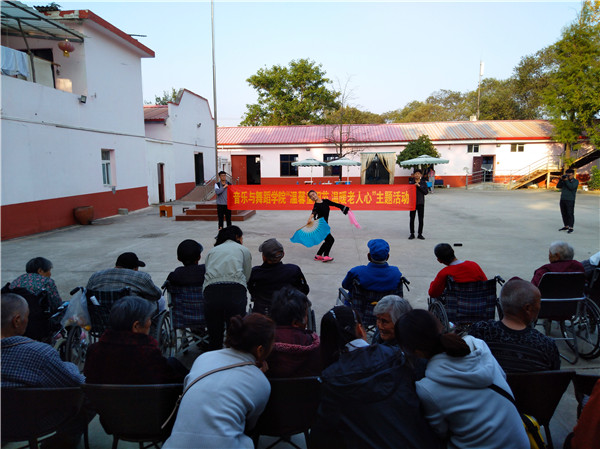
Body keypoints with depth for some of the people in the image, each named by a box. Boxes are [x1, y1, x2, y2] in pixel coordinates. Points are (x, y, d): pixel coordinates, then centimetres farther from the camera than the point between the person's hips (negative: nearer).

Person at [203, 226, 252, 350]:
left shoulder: (212, 251, 28)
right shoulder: (243, 250, 21)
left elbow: (208, 272, 19)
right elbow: (247, 276, 18)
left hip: (210, 291, 3)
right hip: (235, 291, -2)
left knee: (214, 337, 14)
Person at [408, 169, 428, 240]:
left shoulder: (423, 183, 3)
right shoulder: (411, 182, 3)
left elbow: (426, 192, -6)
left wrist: (419, 186, -14)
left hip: (420, 203, 0)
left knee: (421, 219, 2)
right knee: (412, 219, 3)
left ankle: (420, 234, 12)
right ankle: (412, 234, 13)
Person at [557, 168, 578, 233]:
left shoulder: (575, 181, -2)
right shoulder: (564, 180, 13)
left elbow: (571, 187, -18)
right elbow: (558, 186, 6)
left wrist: (566, 180, -17)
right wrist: (561, 179, -6)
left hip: (570, 200, -6)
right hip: (562, 199, 6)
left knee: (570, 214, -5)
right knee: (564, 213, 9)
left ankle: (571, 228, -1)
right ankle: (566, 226, 18)